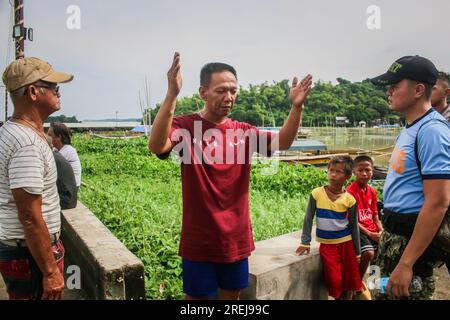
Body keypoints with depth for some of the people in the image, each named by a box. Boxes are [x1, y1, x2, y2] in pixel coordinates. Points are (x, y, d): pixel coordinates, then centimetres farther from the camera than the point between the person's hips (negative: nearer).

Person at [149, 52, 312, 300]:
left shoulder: (244, 131, 3)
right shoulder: (186, 126, -12)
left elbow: (282, 142, -9)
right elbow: (156, 146, -31)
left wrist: (296, 107, -24)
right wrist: (172, 95, -41)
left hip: (237, 239, 5)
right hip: (200, 241, -4)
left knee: (232, 294, 21)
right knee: (198, 296, 12)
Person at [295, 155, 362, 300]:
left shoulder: (349, 199, -6)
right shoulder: (317, 193, -9)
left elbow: (354, 227, 2)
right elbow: (308, 218, -2)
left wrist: (357, 252, 5)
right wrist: (305, 242, -4)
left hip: (346, 243, 1)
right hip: (327, 244, -1)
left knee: (349, 280, 10)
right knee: (334, 280, -6)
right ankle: (338, 297, 21)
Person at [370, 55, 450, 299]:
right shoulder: (411, 128, 10)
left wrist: (406, 264, -26)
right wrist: (387, 232, 18)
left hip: (412, 238, -9)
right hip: (394, 233, 9)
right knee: (386, 292, 22)